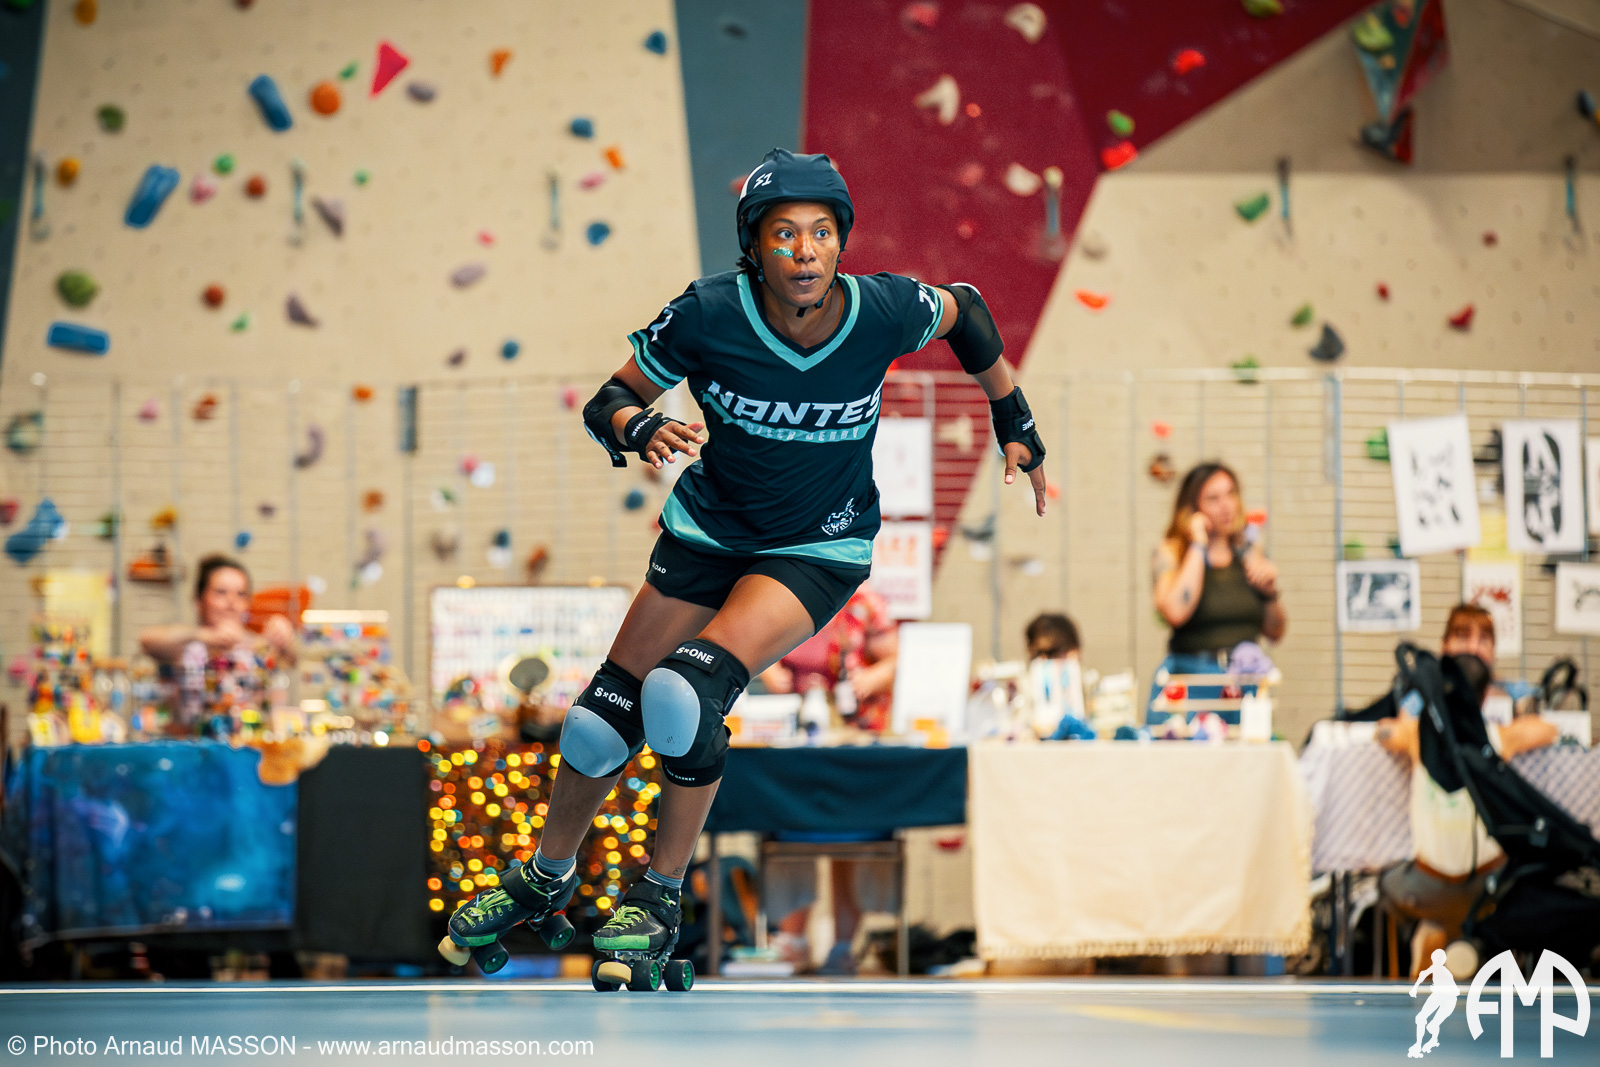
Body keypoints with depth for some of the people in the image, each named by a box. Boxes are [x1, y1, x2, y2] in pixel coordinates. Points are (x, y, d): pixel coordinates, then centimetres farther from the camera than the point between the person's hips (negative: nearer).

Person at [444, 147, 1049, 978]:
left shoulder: (883, 312, -21)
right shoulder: (709, 316, -22)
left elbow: (964, 312, 2)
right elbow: (608, 401, -11)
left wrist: (1015, 425, 9)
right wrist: (640, 428, -34)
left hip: (819, 550, -2)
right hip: (708, 530, 2)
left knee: (685, 694, -25)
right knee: (605, 719, 2)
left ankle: (663, 895, -4)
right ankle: (545, 879, 31)